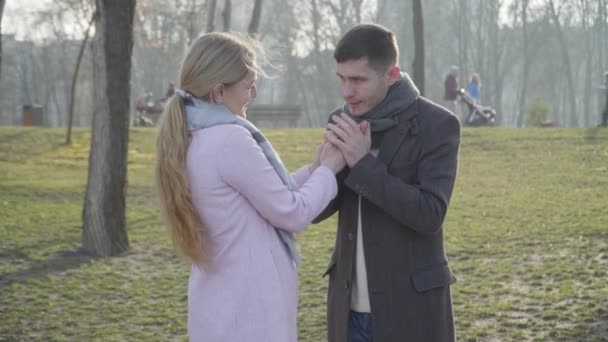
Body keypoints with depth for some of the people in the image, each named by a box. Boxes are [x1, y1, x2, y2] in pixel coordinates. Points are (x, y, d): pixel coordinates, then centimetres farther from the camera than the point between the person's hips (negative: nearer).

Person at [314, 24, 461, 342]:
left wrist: (363, 164, -23)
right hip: (350, 305, 5)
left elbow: (430, 214, -19)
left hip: (410, 304, -5)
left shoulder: (437, 125, -11)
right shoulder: (343, 122, 5)